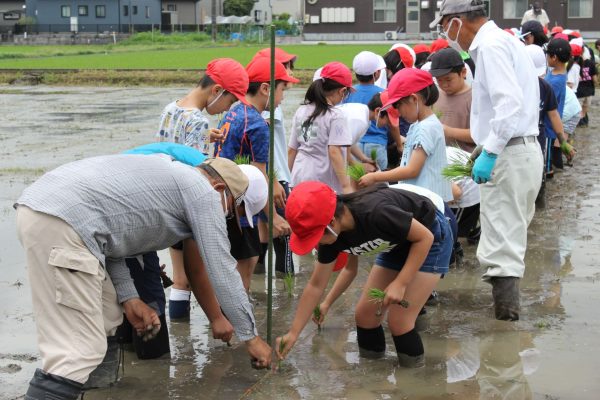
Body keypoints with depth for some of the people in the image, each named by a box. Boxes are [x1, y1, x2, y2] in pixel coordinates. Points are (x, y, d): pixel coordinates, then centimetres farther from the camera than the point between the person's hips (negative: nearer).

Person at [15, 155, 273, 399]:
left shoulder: (168, 176, 31)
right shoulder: (203, 191, 7)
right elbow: (221, 271, 5)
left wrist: (129, 298, 16)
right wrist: (250, 336, 14)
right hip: (62, 223, -10)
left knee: (105, 321, 21)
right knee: (79, 351, -11)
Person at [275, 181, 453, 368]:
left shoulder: (374, 213, -40)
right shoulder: (333, 234, -17)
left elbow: (425, 237, -26)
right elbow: (316, 285, -5)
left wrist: (400, 283, -29)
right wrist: (293, 333, -6)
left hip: (430, 239, -7)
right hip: (397, 245, 7)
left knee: (399, 321, -13)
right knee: (364, 315, 2)